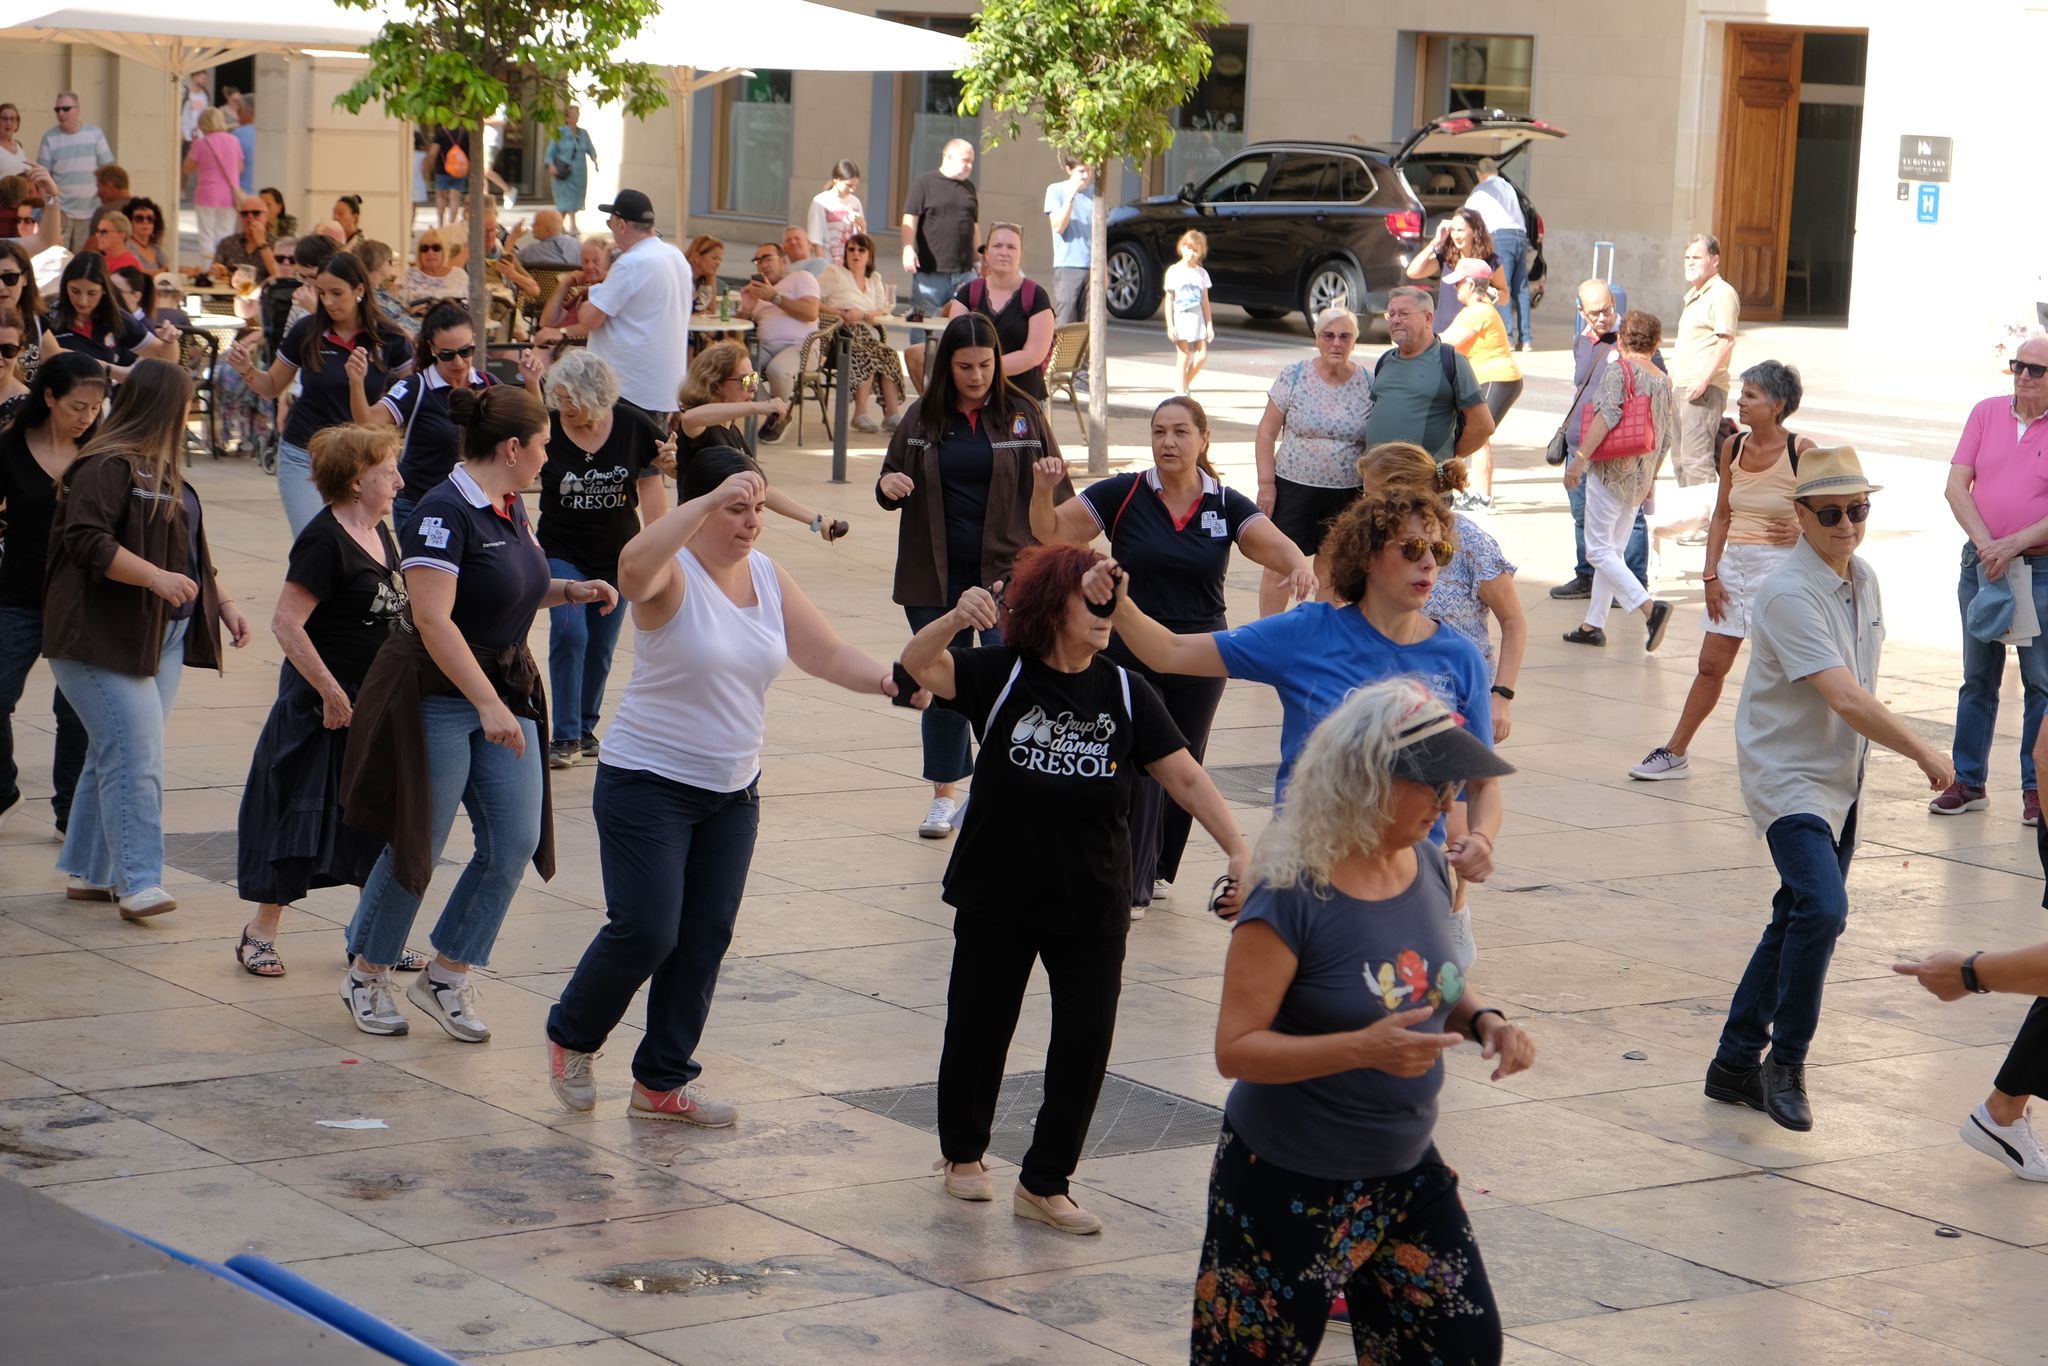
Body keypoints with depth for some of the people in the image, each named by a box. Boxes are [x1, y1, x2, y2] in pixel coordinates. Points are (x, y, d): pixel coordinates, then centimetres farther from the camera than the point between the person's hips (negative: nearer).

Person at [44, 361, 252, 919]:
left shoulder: (162, 471, 20)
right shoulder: (106, 468, -13)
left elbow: (188, 550, 29)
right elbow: (86, 540, -22)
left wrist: (223, 603, 26)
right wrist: (155, 578, -28)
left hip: (164, 637, 10)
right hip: (105, 637, -10)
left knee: (115, 756, 11)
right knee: (135, 758, -13)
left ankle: (87, 872, 18)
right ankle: (137, 883, -12)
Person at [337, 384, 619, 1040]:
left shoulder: (511, 507, 9)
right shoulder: (444, 512, -19)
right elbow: (433, 619, -25)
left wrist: (568, 590, 6)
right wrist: (488, 706, -28)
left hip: (504, 692, 8)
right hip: (437, 697, -8)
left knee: (516, 842, 1)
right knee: (417, 847, 1)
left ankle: (445, 978, 13)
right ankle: (367, 976, 21)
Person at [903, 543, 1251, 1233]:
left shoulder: (1127, 692, -2)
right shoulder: (1002, 674, -7)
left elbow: (1185, 776, -4)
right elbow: (921, 665, -23)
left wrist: (1238, 850, -15)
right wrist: (956, 619, -43)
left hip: (1093, 904, 2)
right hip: (998, 898, -2)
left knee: (1086, 1039, -1)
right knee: (979, 1024, 12)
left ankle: (1045, 1184, 14)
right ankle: (963, 1152, 37)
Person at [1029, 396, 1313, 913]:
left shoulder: (1227, 506, -1)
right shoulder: (1122, 495, -6)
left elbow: (1273, 544, -15)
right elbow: (1052, 533, -4)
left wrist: (1299, 566, -37)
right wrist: (1043, 491, -24)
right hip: (1130, 653, -3)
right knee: (1139, 767, -10)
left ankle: (1154, 868, 34)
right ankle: (1129, 887, 0)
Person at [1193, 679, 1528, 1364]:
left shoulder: (1427, 866, 0)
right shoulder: (1291, 897, -22)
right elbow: (1235, 1048, -22)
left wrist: (1484, 1018, -5)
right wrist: (1364, 1048, -33)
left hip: (1407, 1173, 7)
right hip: (1291, 1186, -7)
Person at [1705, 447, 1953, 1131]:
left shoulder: (1863, 579, 7)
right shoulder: (1789, 595, -21)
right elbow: (1845, 700, -26)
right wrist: (1925, 753, -18)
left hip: (1840, 780, 9)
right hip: (1787, 775, -9)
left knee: (1799, 920, 12)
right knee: (1822, 908, -23)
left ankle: (1737, 1063, 23)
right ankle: (1785, 1062, -7)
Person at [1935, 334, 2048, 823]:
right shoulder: (1986, 413, 6)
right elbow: (1957, 485, 2)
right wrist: (1984, 542, -11)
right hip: (1981, 562, 3)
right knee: (1977, 678, 10)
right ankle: (1968, 782, 16)